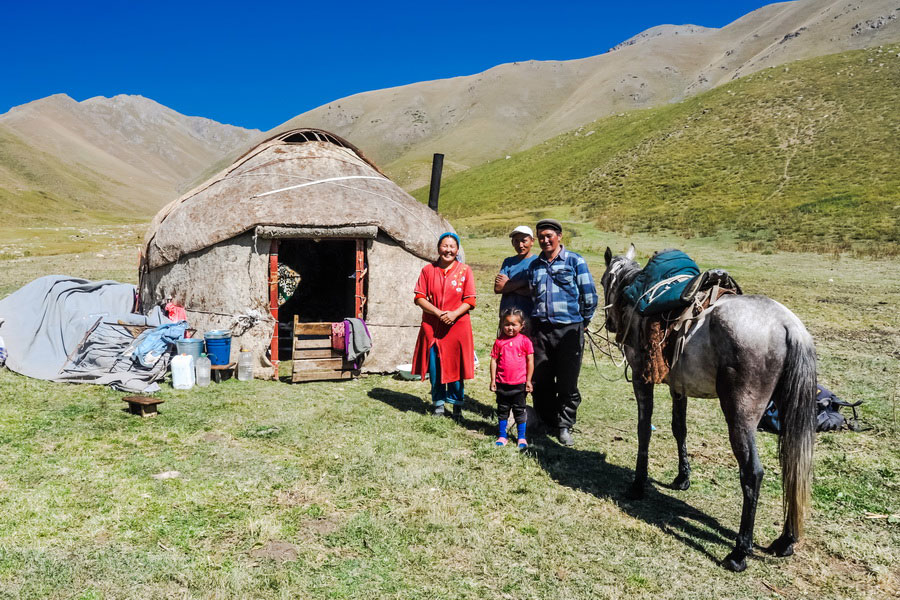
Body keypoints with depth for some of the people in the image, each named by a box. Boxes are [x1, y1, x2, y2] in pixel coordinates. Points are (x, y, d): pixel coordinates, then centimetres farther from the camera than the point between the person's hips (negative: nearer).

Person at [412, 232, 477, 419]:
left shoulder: (465, 270, 3)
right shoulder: (428, 270, 5)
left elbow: (470, 300, 0)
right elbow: (419, 297, 1)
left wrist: (454, 314, -17)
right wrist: (438, 313, -13)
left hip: (457, 326, -1)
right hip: (432, 326, 1)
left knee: (455, 366, 2)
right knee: (435, 366, 5)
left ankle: (457, 404, 19)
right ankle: (438, 403, 21)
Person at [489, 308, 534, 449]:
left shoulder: (525, 341, -6)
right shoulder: (499, 342, -2)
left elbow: (530, 361, -2)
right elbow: (494, 361, 2)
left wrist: (528, 380, -2)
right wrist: (493, 380, 0)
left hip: (519, 384, -2)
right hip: (502, 383, 2)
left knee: (519, 411, 9)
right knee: (502, 410, 12)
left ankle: (521, 437, 20)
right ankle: (502, 436, 23)